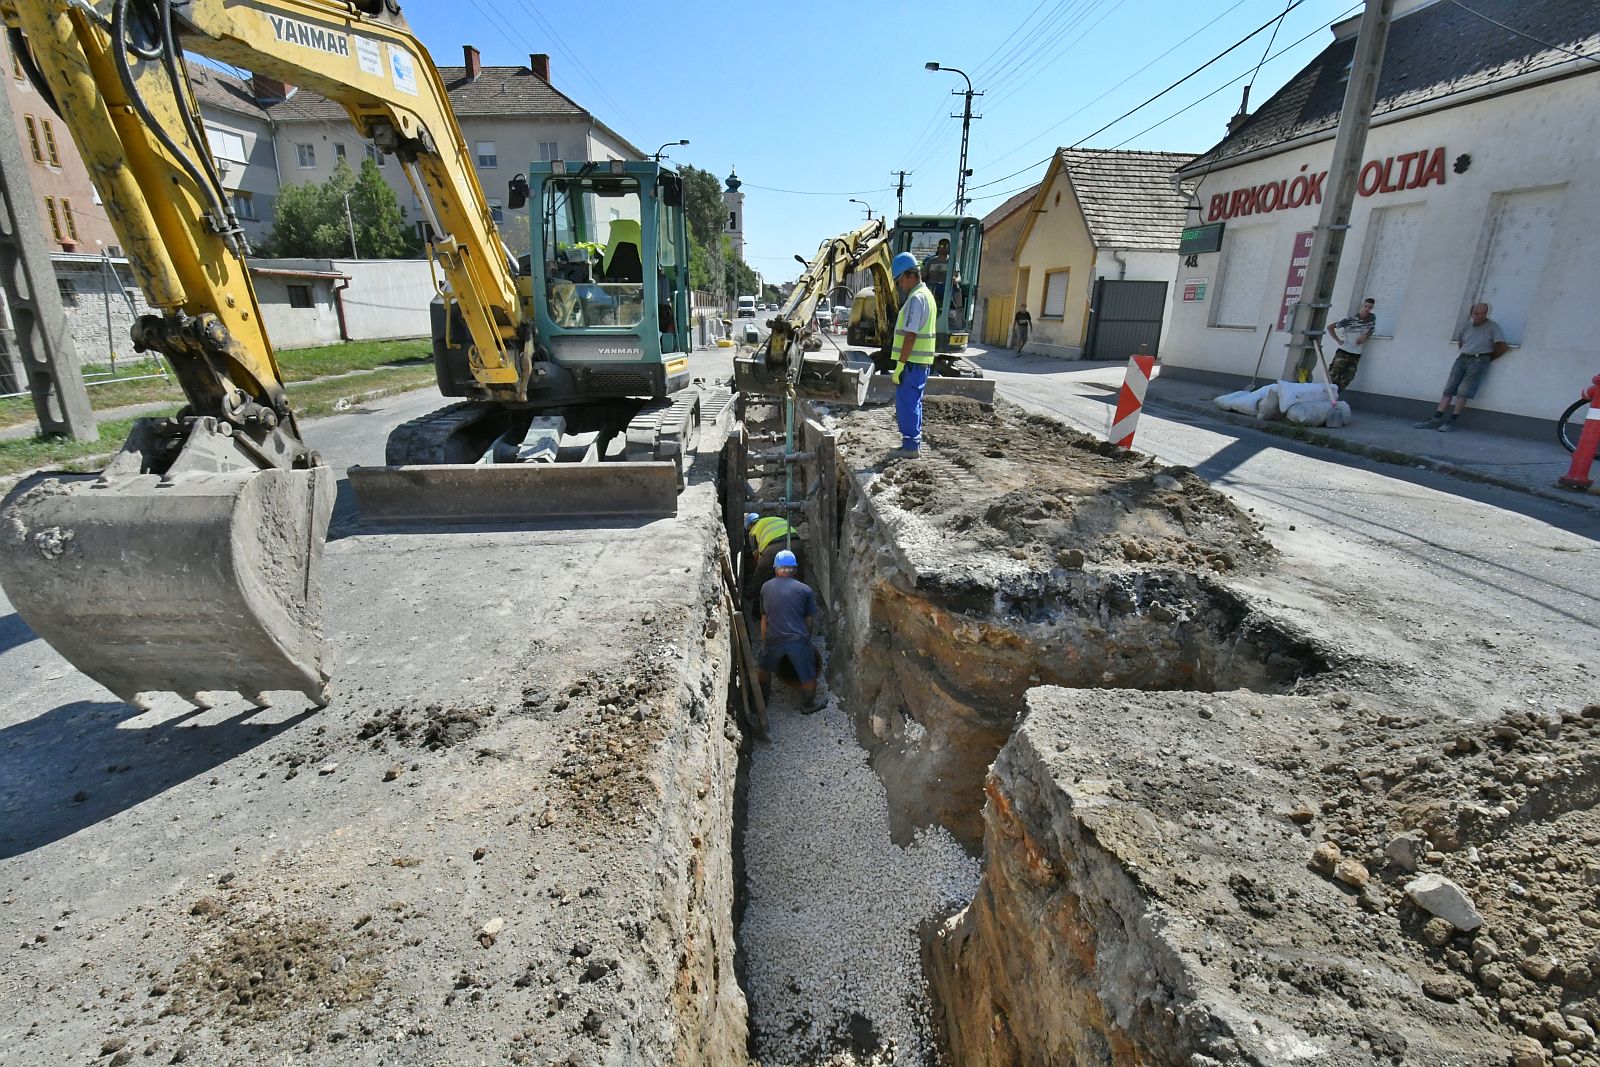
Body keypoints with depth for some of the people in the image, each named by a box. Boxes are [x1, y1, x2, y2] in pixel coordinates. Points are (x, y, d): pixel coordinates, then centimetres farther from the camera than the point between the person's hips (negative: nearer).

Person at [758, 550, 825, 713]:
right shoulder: (805, 590, 3)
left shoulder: (766, 588, 9)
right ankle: (810, 703, 34)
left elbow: (764, 619, 14)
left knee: (763, 669, 28)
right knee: (808, 675, 18)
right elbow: (808, 620, 6)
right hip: (798, 639, -2)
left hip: (773, 640, 2)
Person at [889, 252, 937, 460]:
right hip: (921, 361, 10)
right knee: (913, 403, 16)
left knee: (906, 403, -5)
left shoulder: (916, 298, -16)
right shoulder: (925, 294, 17)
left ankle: (910, 446, 0)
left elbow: (910, 335, -22)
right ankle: (914, 444, 23)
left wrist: (900, 365, -21)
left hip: (912, 362, -10)